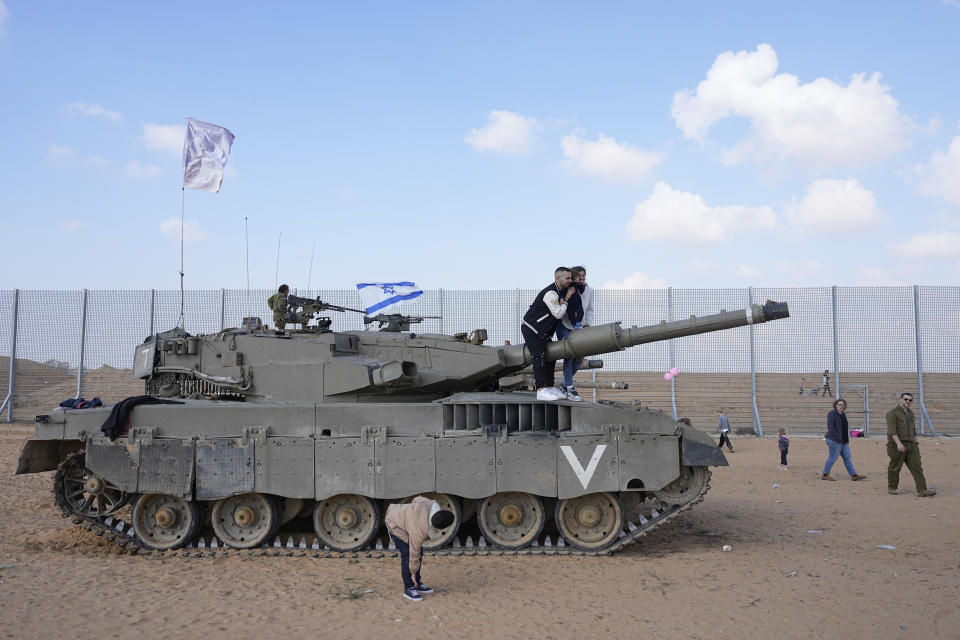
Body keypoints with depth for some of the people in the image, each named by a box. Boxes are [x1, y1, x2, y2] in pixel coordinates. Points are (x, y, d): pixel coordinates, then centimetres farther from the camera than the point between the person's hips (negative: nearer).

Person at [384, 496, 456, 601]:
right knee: (407, 555, -15)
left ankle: (417, 584, 18)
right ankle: (409, 588, -6)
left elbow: (417, 499, -4)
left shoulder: (433, 505, -24)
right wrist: (413, 573, -12)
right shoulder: (419, 531, -36)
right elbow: (414, 554, -24)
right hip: (395, 525, -8)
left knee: (420, 552, 7)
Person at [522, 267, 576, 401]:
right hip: (531, 329, -10)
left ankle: (550, 388, 12)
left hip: (542, 331, 10)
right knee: (539, 358, -15)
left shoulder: (561, 291, 11)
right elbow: (558, 314, -19)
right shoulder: (550, 293, -21)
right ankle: (541, 391, -17)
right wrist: (565, 300, -9)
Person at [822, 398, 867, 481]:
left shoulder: (843, 414, 15)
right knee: (833, 457, -5)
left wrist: (847, 438, 16)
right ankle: (825, 475, 4)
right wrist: (837, 437, -23)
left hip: (844, 441, 9)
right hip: (834, 440, -9)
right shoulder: (832, 414, -10)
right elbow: (830, 426, -18)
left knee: (847, 458, 7)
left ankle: (854, 475, 9)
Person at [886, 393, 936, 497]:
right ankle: (891, 488, 18)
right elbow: (891, 430, -18)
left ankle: (922, 490, -8)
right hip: (897, 445, -6)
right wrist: (899, 443, -28)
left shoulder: (910, 413, 17)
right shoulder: (892, 413, -8)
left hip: (910, 445, 7)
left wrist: (916, 444, 20)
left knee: (917, 467, -3)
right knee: (895, 468, 3)